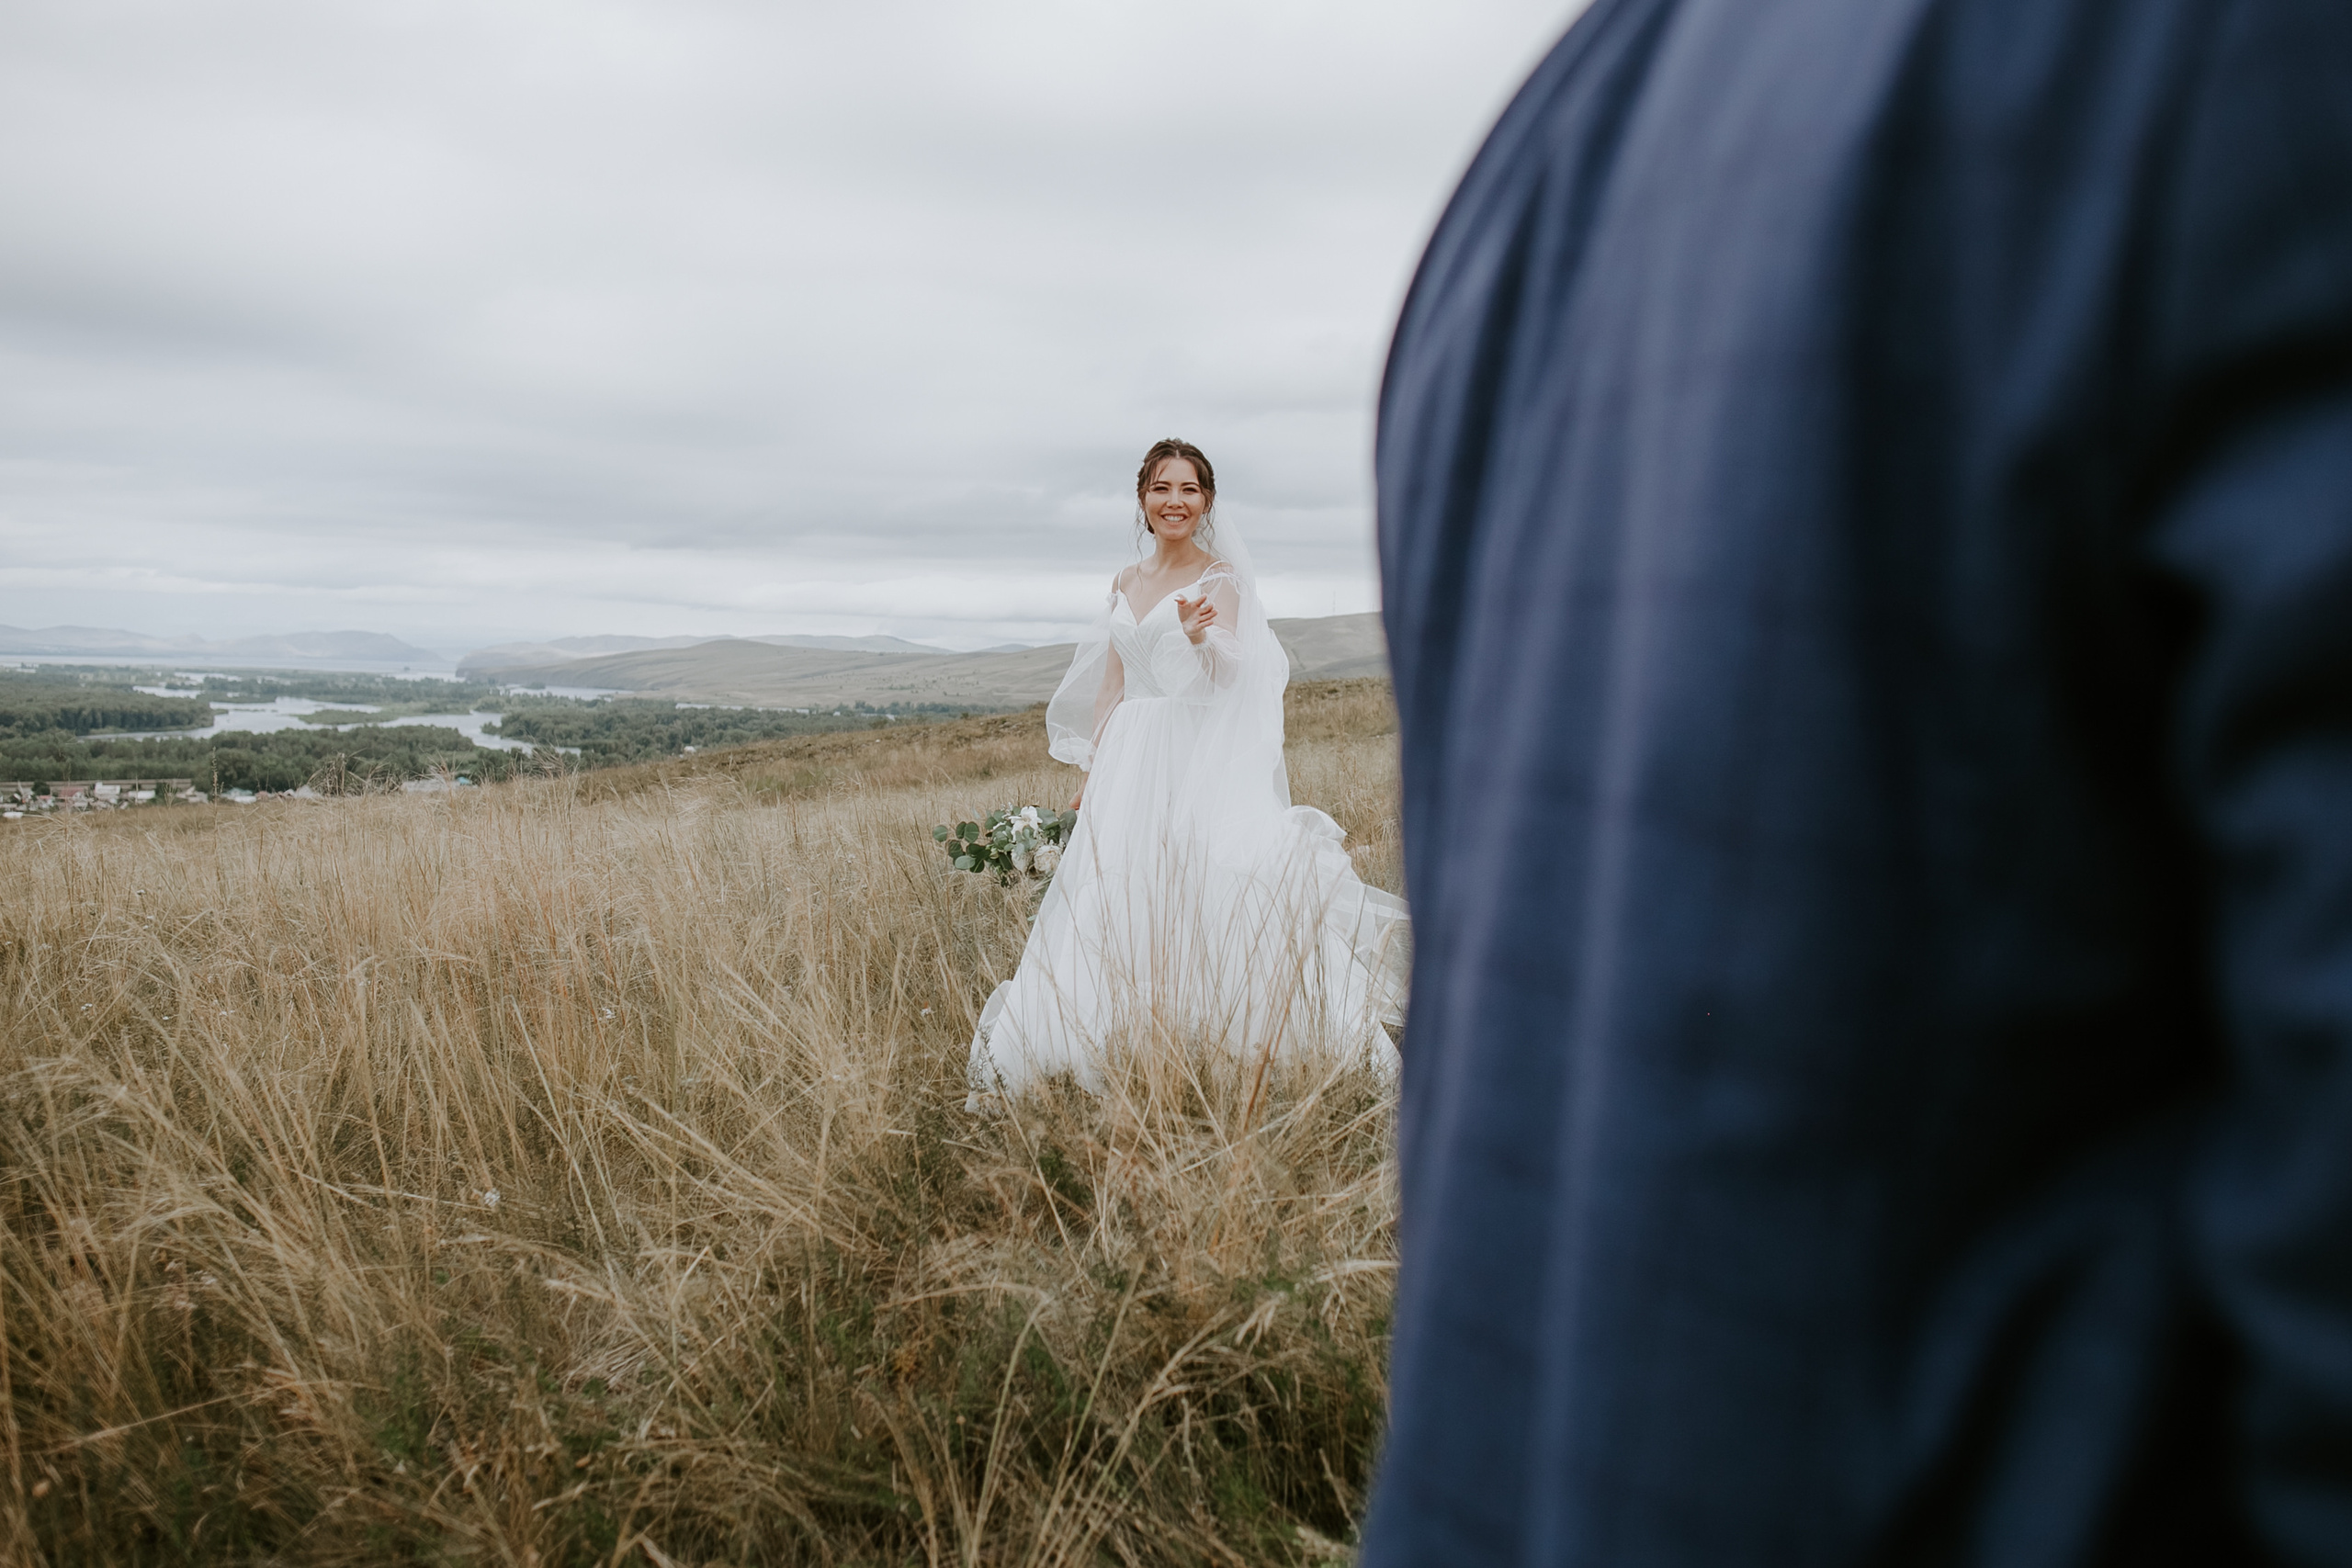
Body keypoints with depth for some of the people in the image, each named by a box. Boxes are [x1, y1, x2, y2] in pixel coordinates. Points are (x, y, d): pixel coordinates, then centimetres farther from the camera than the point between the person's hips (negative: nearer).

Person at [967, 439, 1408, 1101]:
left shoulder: (1221, 576, 0)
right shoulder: (1125, 585, 17)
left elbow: (1230, 664, -17)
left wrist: (1202, 635, -39)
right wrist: (1092, 770, 12)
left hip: (1199, 759, -5)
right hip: (1130, 761, 6)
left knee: (1209, 889, -16)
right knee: (1114, 901, 0)